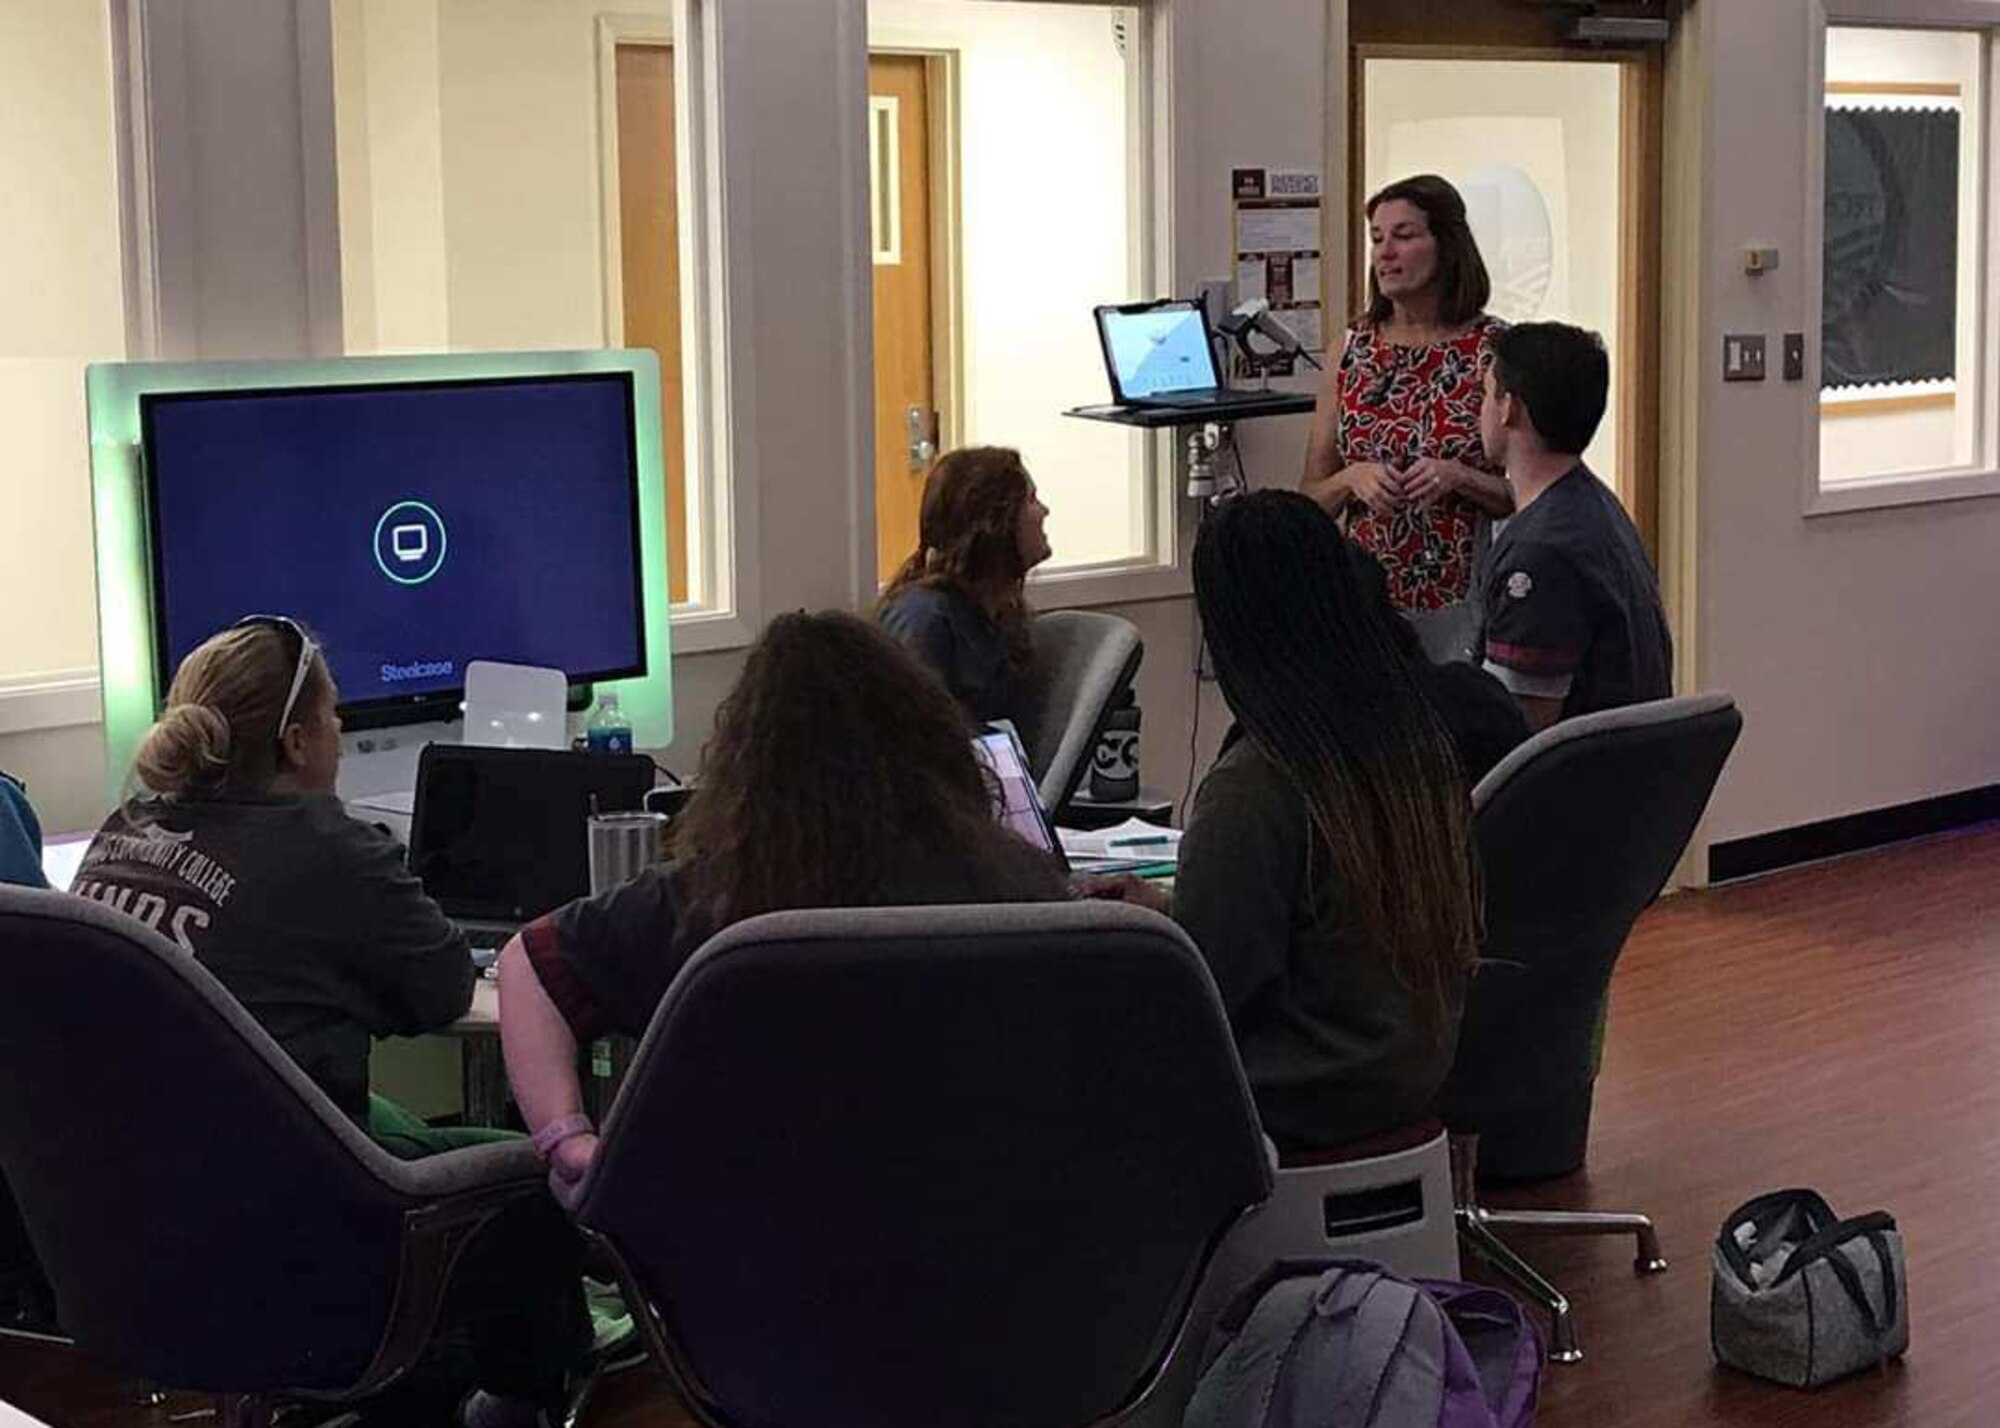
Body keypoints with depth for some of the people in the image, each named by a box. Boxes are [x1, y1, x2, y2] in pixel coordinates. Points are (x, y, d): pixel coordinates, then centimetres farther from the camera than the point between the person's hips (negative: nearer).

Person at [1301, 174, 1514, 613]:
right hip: (1366, 594, 3)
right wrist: (1353, 478, -10)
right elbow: (1310, 500, 9)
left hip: (1463, 602, -3)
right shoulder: (1352, 350, 6)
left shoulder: (1495, 350, -3)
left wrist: (1459, 478, -17)